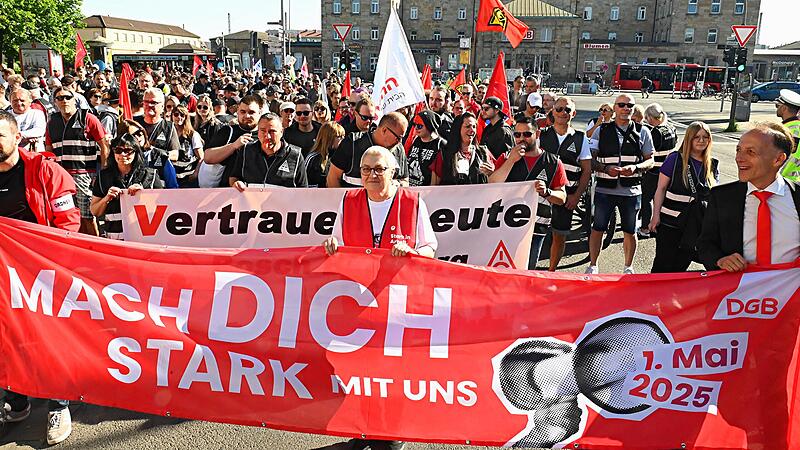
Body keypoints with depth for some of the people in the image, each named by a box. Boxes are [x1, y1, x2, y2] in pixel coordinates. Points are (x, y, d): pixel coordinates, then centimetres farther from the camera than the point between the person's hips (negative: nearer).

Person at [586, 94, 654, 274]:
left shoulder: (642, 132, 6)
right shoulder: (601, 131, 4)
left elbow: (650, 160, 7)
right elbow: (590, 160, 1)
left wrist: (635, 168, -14)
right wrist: (605, 168, -18)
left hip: (632, 190, 1)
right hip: (605, 189, 0)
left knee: (630, 232, 10)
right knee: (597, 228, 4)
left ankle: (628, 267, 27)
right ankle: (593, 265, 20)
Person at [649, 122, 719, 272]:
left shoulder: (713, 165, 8)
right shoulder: (675, 159, -4)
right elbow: (661, 188, -4)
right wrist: (656, 215, -9)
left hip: (697, 225, 4)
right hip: (670, 222, -4)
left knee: (681, 266, 11)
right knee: (663, 266, 0)